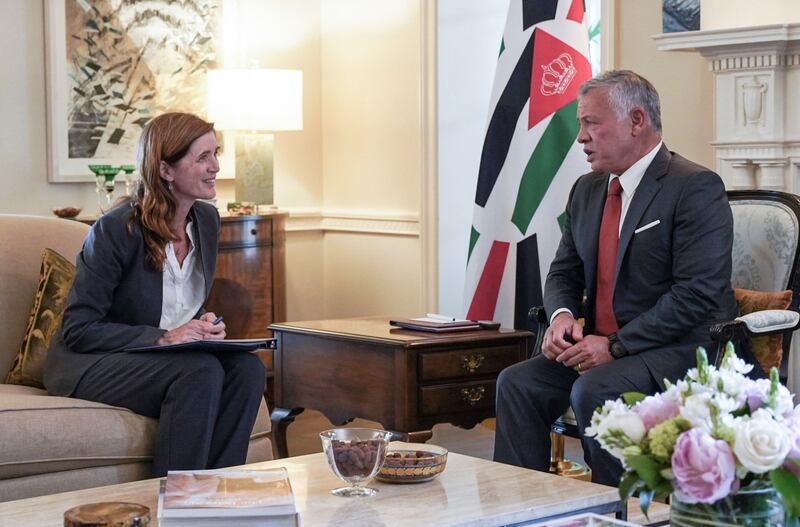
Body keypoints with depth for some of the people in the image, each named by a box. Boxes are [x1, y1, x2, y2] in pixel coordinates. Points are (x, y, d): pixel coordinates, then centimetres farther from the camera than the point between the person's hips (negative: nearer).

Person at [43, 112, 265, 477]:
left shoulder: (207, 220, 4)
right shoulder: (116, 229, -18)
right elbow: (77, 330, -17)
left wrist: (206, 325, -7)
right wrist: (162, 337, -26)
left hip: (159, 356, 7)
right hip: (92, 364, -7)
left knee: (247, 368, -21)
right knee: (200, 371, -32)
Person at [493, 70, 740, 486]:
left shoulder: (696, 188, -12)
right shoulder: (587, 190, 13)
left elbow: (698, 293, -19)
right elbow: (564, 272, 18)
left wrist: (616, 346, -20)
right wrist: (561, 316, -6)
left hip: (678, 348, -7)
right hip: (599, 345, 7)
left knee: (594, 391, -31)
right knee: (517, 382, -13)